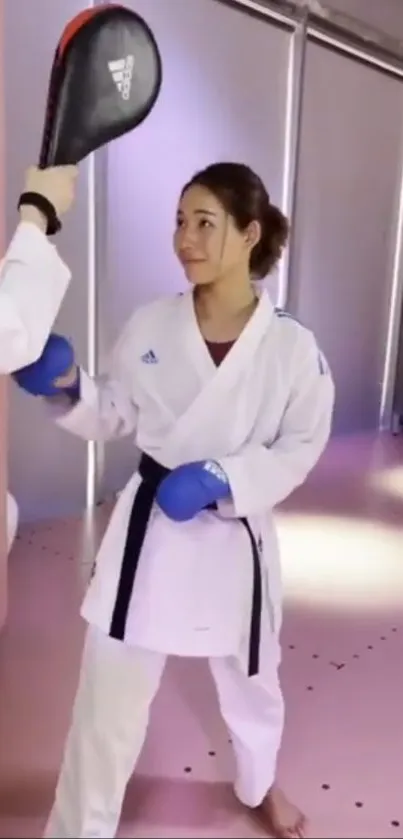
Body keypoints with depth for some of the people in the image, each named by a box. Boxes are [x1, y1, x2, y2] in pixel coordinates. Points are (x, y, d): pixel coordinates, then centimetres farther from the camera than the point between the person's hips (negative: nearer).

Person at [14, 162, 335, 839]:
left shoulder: (291, 346, -12)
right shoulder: (150, 326, -7)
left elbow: (300, 447, -6)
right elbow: (113, 419, 2)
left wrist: (223, 479, -20)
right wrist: (67, 389, -17)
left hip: (236, 534, 0)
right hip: (150, 526, 1)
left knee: (252, 679, 25)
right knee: (108, 694, 10)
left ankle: (258, 784, 59)